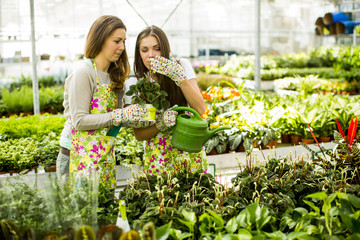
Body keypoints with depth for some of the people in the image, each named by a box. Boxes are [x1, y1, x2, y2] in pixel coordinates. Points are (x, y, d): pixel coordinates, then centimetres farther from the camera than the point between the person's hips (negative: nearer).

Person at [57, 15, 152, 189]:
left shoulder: (114, 74, 9)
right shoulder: (83, 72, -13)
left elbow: (116, 118, 10)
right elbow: (79, 120, -18)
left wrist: (134, 118, -9)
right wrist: (119, 116, -22)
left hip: (105, 153, 7)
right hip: (81, 155, -7)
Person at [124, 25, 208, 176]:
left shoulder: (182, 66, -3)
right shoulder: (133, 84, -4)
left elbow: (200, 109, -13)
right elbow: (139, 134, -4)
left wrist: (179, 77, -22)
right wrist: (160, 124, -23)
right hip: (158, 156, -1)